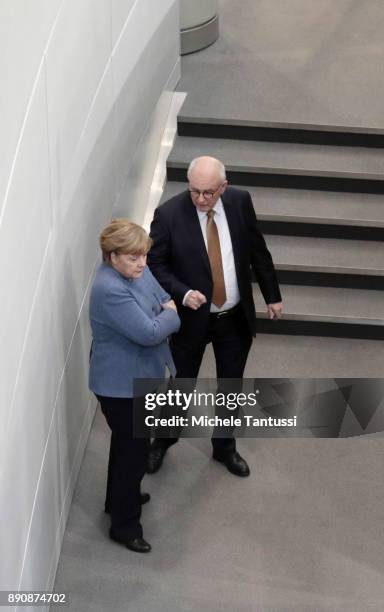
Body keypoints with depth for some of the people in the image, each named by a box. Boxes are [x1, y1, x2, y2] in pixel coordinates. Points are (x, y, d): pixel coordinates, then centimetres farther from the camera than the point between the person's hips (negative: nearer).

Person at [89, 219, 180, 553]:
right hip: (121, 384, -9)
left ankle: (120, 497, 47)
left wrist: (164, 311, -10)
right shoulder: (110, 290, -31)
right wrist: (171, 314, -14)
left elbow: (164, 298, 10)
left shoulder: (136, 270, -1)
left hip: (136, 377, 9)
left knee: (126, 443, 26)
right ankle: (124, 524, 17)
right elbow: (149, 332, -31)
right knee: (135, 450, 2)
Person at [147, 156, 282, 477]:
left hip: (236, 317, 3)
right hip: (192, 318, -2)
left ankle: (225, 446, 39)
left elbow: (258, 251, 2)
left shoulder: (240, 201, -10)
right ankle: (162, 441, 40)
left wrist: (273, 295, 8)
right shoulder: (168, 214, -20)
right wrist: (183, 293, -27)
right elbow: (156, 264, -11)